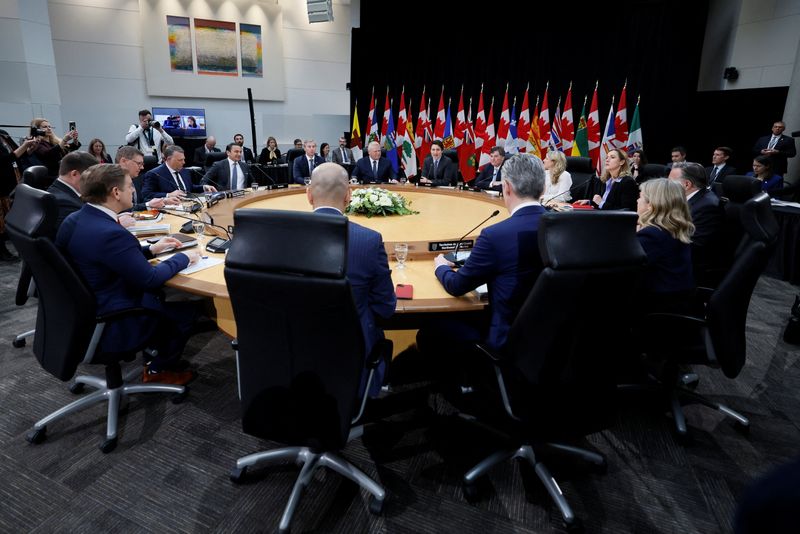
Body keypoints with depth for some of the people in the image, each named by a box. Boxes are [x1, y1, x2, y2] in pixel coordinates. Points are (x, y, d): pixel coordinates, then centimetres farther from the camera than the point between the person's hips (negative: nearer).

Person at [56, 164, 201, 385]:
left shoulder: (74, 220, -2)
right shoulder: (110, 233, -30)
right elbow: (150, 278, -23)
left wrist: (151, 249, 11)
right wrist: (183, 258, -9)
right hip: (109, 327, -9)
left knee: (161, 294, 23)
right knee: (187, 310, 7)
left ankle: (157, 352, 32)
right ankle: (159, 370, 25)